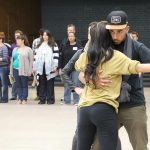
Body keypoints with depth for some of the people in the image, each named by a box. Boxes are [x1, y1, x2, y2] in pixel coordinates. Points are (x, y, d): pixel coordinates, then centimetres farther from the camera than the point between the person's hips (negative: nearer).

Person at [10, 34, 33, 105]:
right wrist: (11, 70, 14)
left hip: (24, 70, -5)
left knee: (24, 85, 0)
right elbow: (12, 59, 19)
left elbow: (31, 61, -4)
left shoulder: (28, 49, 0)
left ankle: (24, 99, 4)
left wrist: (29, 71, -10)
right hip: (16, 69, 5)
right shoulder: (15, 49, 16)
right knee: (18, 85, 6)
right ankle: (20, 98, 11)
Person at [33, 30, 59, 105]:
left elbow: (56, 56, -5)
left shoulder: (53, 45, 1)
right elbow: (36, 56, 17)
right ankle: (42, 99, 10)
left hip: (49, 68, -4)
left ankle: (50, 99, 4)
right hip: (41, 68, 4)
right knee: (42, 84, 5)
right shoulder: (40, 45, 18)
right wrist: (34, 66, 12)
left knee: (50, 84, -2)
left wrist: (55, 66, -11)